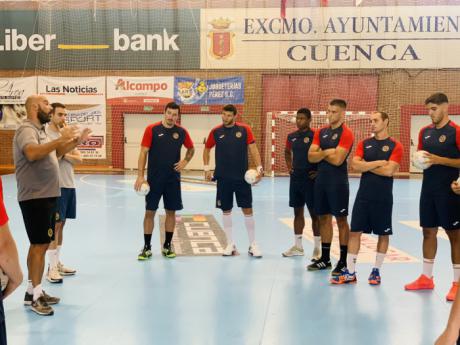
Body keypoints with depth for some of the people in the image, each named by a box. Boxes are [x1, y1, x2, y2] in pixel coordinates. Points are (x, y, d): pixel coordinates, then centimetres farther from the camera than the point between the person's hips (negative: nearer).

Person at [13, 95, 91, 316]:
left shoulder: (39, 131, 16)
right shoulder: (27, 129, -14)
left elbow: (54, 153, 28)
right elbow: (32, 153, -35)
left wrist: (76, 142, 16)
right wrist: (61, 139, -32)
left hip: (45, 196, 10)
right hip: (35, 197, -10)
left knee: (39, 245, 14)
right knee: (40, 245, -7)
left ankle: (32, 291, 22)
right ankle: (36, 295, 0)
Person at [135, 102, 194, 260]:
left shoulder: (181, 132, 2)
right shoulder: (152, 129, -6)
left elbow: (191, 149, 19)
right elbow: (143, 153, -6)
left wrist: (185, 161, -1)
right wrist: (140, 176, -13)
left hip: (173, 179, 3)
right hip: (154, 179, -2)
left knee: (171, 211, 7)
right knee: (150, 212, 1)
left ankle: (167, 246, 20)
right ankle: (147, 247, 11)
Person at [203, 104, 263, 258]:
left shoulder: (244, 129, -2)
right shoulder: (216, 131, 2)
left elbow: (253, 148, -4)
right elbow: (207, 149, 14)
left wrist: (259, 167, -14)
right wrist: (207, 168, 5)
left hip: (242, 177, -1)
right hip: (223, 178, 1)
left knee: (247, 209, 1)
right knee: (226, 210, 6)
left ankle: (253, 245, 12)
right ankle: (230, 245, 17)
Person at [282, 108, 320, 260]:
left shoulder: (315, 136, -11)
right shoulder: (291, 136, 9)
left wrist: (319, 171, -13)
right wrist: (289, 166, 13)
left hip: (310, 179, -6)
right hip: (295, 178, 6)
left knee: (314, 213, 0)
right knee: (298, 212, 12)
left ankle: (317, 248, 7)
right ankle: (297, 246, 21)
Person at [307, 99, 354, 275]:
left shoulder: (346, 133, -10)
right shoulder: (321, 132, 10)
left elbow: (338, 159, -20)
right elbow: (311, 156, 2)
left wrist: (321, 153, -5)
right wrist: (327, 152, -14)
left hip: (338, 181, -7)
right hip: (321, 180, 7)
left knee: (341, 219, -1)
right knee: (324, 217, 11)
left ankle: (344, 261, 6)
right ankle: (325, 258, 20)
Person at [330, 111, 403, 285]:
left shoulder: (395, 145, -4)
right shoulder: (364, 143, 7)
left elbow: (389, 171, -16)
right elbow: (355, 165, -6)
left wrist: (367, 166, -8)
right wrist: (378, 163, -12)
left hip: (383, 197, -3)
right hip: (364, 195, 3)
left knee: (383, 233, 7)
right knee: (355, 231, 1)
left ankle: (376, 271, 20)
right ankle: (350, 272, 5)